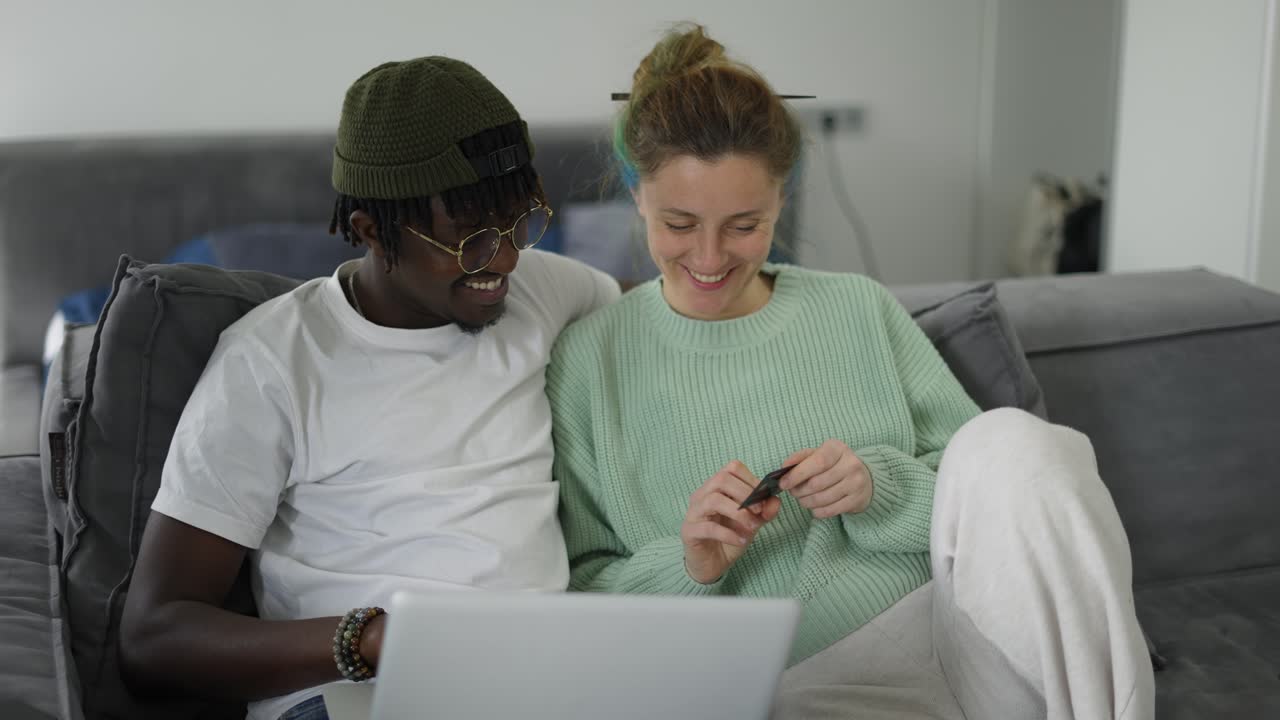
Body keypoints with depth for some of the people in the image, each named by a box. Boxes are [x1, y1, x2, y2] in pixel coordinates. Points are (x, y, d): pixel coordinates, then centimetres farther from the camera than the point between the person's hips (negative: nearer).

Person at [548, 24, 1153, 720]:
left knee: (1011, 439, -25)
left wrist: (881, 487, -10)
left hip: (953, 641, 3)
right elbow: (576, 599, 5)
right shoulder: (586, 362, 4)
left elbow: (993, 495, 9)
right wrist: (686, 566, -14)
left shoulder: (860, 312, 10)